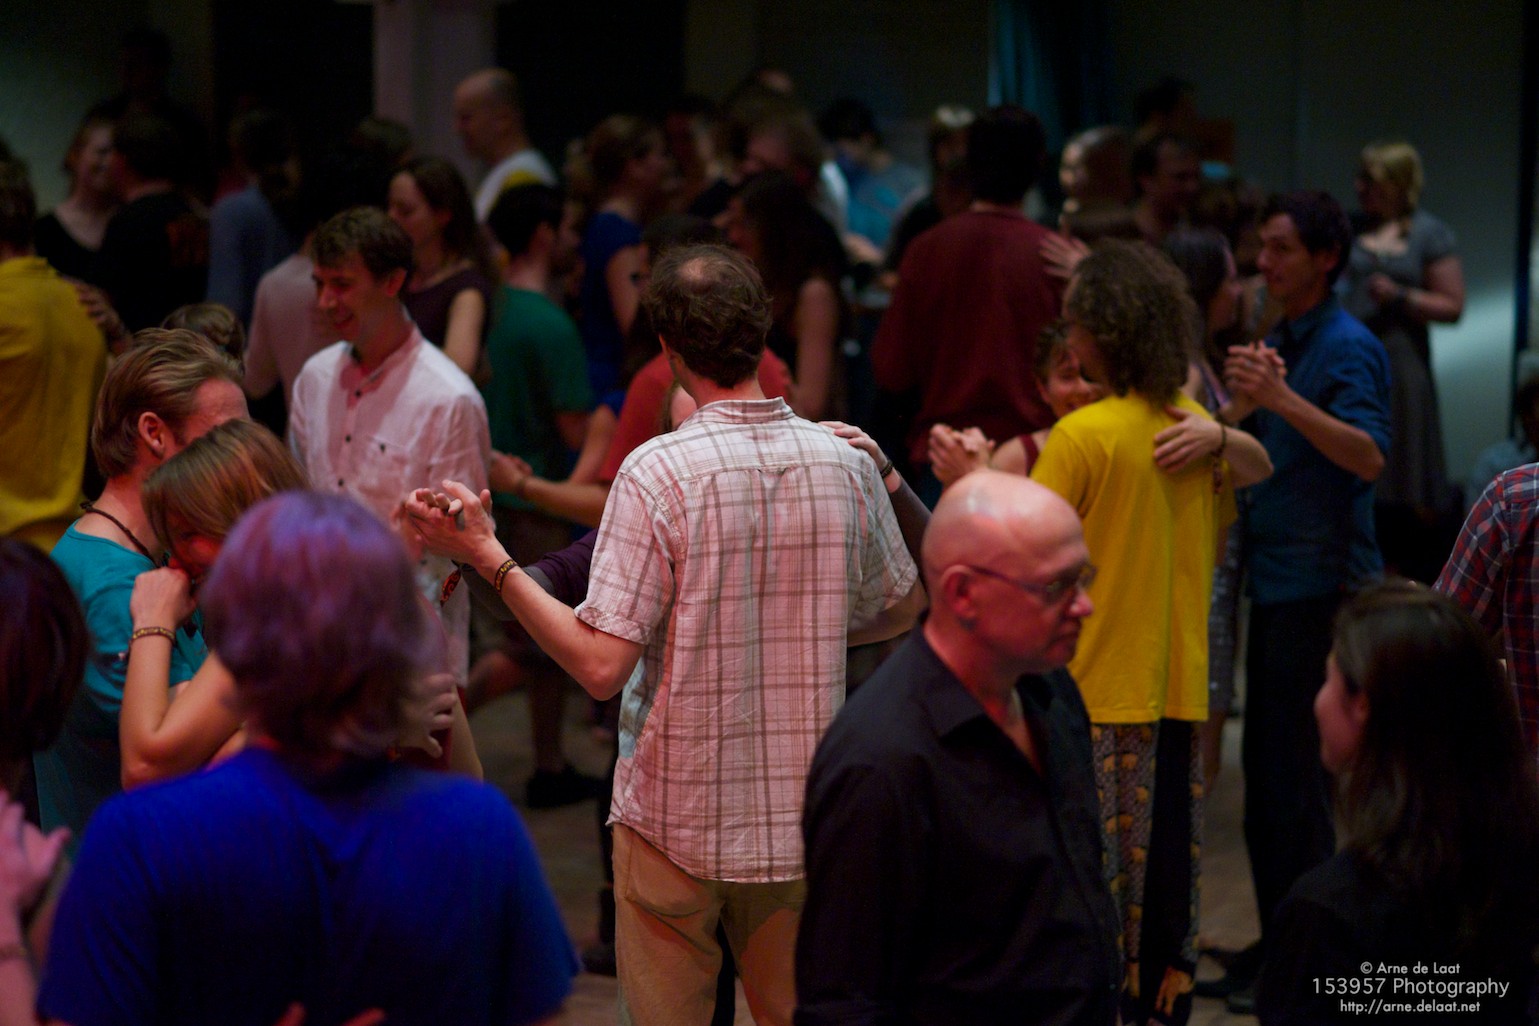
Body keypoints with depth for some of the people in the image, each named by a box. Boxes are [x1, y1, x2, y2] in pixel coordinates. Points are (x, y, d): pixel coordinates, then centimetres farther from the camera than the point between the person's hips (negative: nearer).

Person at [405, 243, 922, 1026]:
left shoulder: (659, 472, -17)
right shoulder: (844, 464, -2)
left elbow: (600, 665, -19)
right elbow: (900, 609, 14)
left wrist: (486, 556, -13)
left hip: (675, 815, -4)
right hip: (801, 817, 4)